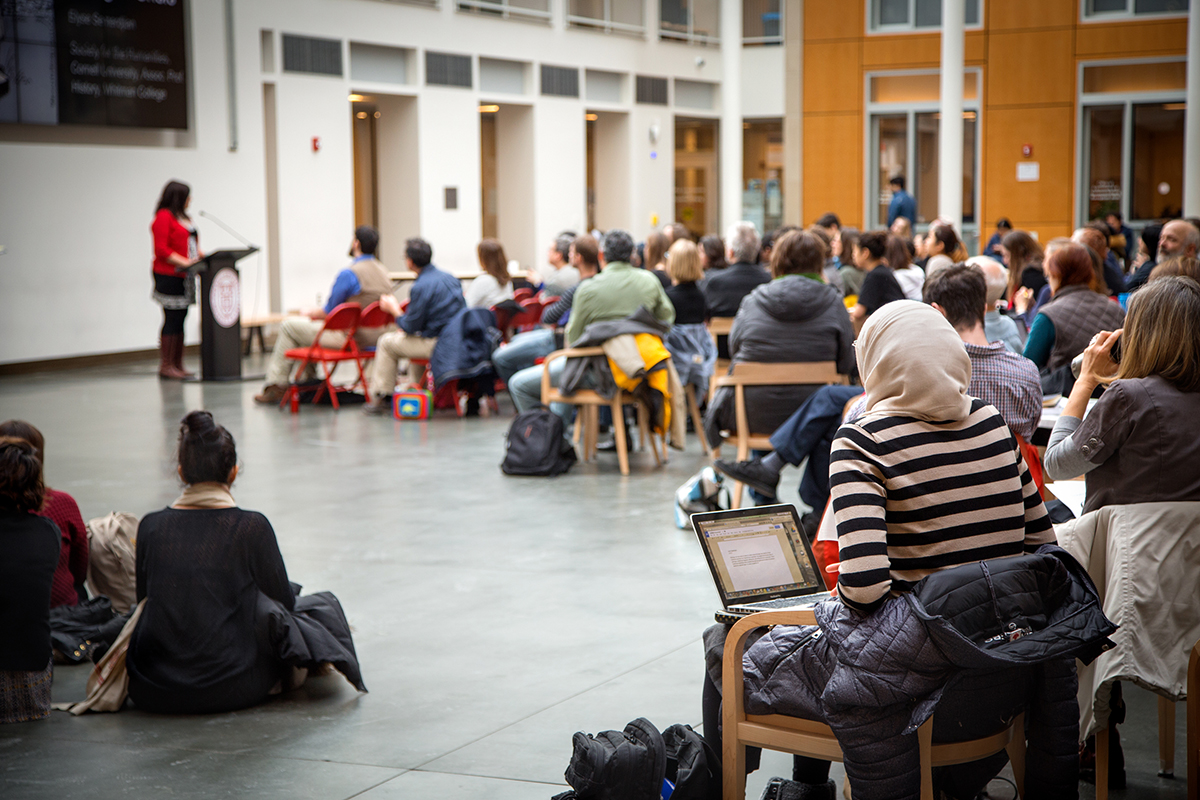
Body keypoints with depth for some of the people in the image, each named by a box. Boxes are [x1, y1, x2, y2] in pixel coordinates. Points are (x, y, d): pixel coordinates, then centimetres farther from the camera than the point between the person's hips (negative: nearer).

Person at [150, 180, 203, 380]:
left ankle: (178, 365, 12)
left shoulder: (183, 217, 20)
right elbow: (161, 250, -16)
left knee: (180, 319, 9)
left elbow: (191, 246, 23)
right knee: (172, 319, -8)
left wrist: (202, 256, 5)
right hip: (169, 276, -9)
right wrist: (185, 262, -21)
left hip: (185, 277, 9)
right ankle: (166, 366, -5)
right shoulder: (164, 217, -9)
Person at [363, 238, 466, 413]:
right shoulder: (450, 278, 10)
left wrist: (394, 309, 8)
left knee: (386, 342, 9)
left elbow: (410, 326, -12)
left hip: (438, 345, -8)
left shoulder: (420, 287, -17)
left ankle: (380, 399, 14)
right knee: (414, 340, 37)